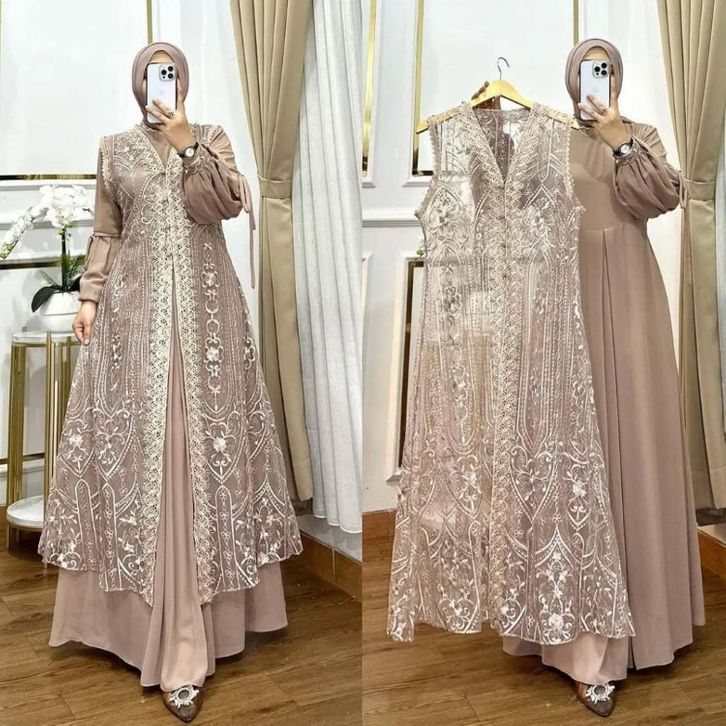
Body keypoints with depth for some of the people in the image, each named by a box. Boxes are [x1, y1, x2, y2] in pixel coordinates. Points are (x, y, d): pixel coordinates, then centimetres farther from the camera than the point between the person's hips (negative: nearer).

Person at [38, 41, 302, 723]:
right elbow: (104, 232, 10)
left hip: (203, 307, -1)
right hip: (135, 308, 1)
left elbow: (229, 204, -9)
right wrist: (89, 296, 1)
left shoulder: (212, 138, 8)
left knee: (198, 440, -2)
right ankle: (163, 622, 14)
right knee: (136, 440, 0)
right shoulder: (116, 148, 11)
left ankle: (193, 609, 7)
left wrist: (187, 143, -14)